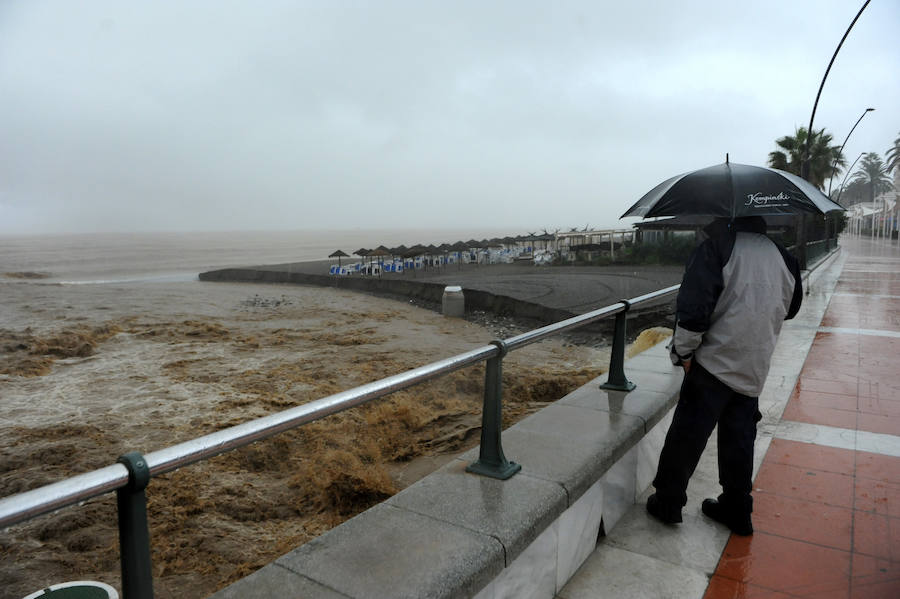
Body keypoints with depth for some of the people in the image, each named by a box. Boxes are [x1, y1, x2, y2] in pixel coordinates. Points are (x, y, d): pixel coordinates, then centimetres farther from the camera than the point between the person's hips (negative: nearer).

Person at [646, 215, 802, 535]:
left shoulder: (714, 248, -12)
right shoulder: (783, 257, 7)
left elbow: (693, 308, -19)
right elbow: (790, 307, 21)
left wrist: (683, 351, -8)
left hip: (715, 364, -6)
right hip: (755, 370, 6)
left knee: (687, 436, 5)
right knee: (740, 442, 16)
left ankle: (668, 502, 16)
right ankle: (737, 509, 28)